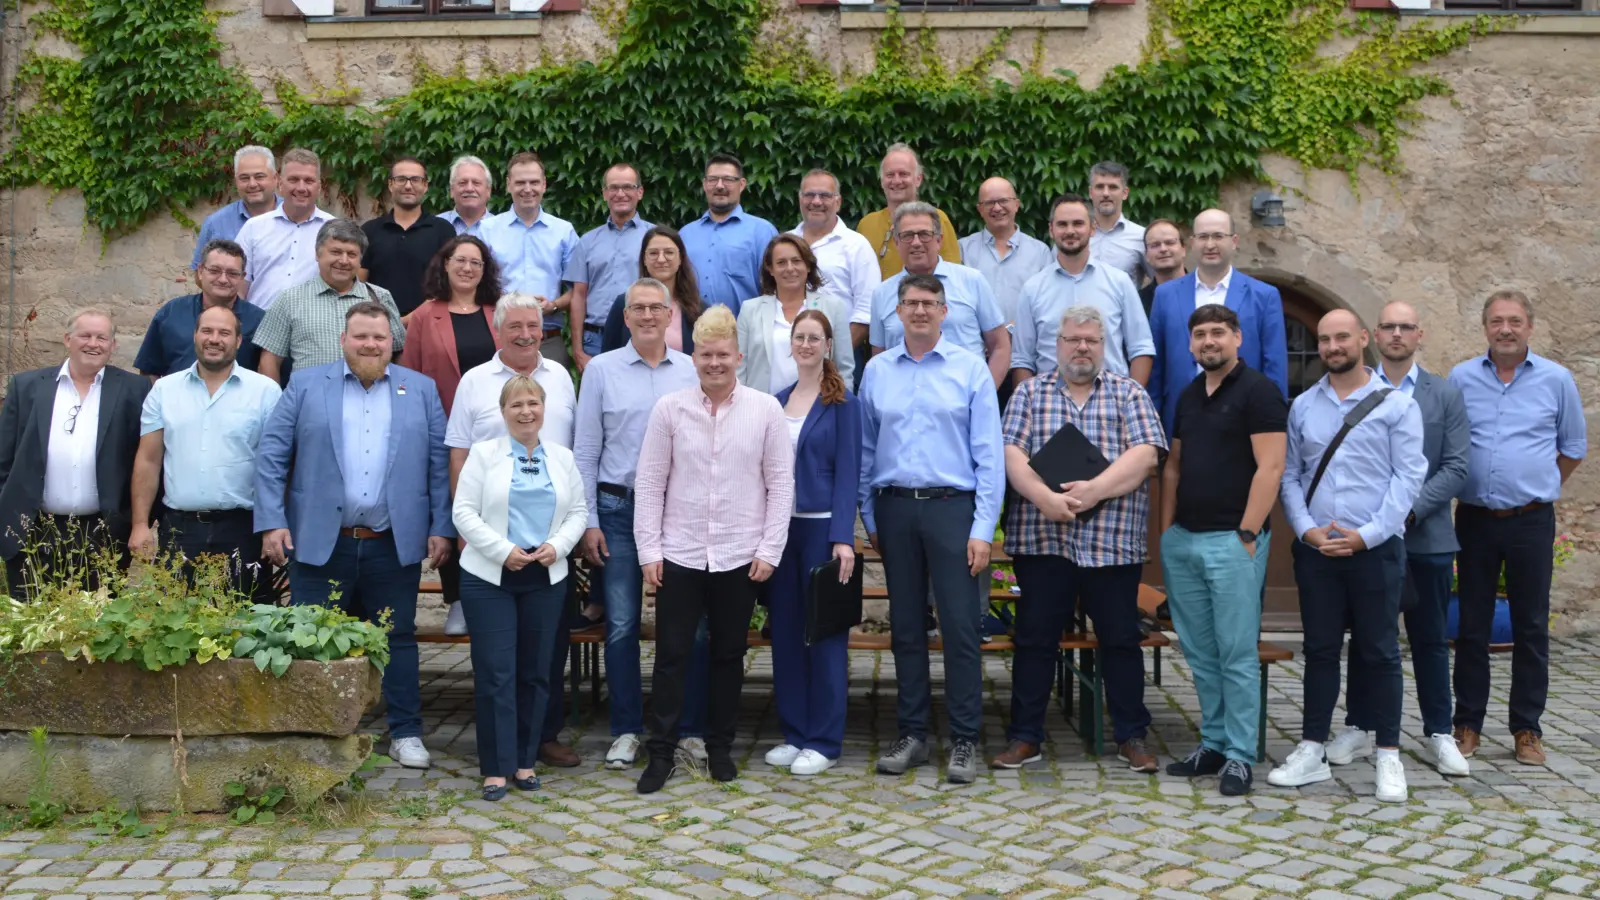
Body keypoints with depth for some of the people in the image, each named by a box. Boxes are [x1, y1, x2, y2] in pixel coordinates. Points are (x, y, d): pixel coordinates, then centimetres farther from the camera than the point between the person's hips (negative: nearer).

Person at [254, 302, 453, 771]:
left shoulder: (421, 389, 9)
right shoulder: (306, 384, 6)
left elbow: (440, 463, 6)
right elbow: (271, 454, 2)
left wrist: (442, 528, -2)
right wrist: (271, 522, -7)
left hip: (394, 546, 1)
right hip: (319, 543, 0)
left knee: (398, 639, 7)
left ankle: (406, 733, 18)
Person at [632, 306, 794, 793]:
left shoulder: (765, 409, -2)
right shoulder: (669, 408, -2)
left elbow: (780, 483, 1)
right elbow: (649, 483, 1)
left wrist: (769, 550, -3)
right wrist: (648, 550, -3)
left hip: (741, 557, 0)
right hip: (679, 555, 0)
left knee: (729, 656, 11)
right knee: (671, 656, 3)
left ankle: (720, 747, 25)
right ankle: (661, 752, 12)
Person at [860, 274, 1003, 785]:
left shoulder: (970, 369, 0)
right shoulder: (876, 371, 8)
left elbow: (989, 455, -3)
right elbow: (865, 451, 11)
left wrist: (983, 529, -8)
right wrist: (869, 518, 8)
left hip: (952, 507, -3)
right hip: (895, 509, 3)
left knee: (959, 626, -3)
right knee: (906, 626, 10)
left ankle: (965, 741, 7)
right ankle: (912, 733, 20)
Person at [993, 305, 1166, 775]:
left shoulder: (1130, 394, 7)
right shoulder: (1029, 393, 10)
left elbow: (1146, 454, -6)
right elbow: (1012, 453, -2)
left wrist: (1093, 490, -18)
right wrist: (1044, 497, -18)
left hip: (1113, 542, 0)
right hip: (1041, 539, 1)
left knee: (1121, 639, 6)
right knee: (1035, 639, 5)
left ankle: (1131, 737, 18)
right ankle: (1024, 737, 14)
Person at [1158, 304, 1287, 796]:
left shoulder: (1258, 391, -7)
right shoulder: (1188, 396, 15)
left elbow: (1270, 467, -13)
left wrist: (1247, 535, -16)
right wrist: (1166, 532, 12)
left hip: (1232, 539, -7)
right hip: (1183, 539, 7)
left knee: (1237, 653, -3)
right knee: (1200, 653, 11)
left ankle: (1240, 755, 5)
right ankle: (1213, 743, 21)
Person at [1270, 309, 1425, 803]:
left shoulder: (1396, 405, -1)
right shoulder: (1303, 406, 9)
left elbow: (1408, 476, -6)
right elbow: (1289, 475, 7)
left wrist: (1366, 534, -12)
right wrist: (1306, 529, -7)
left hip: (1375, 549, -3)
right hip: (1315, 550, 3)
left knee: (1379, 652, 4)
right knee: (1320, 650, 9)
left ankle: (1388, 757, 13)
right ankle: (1312, 752, 15)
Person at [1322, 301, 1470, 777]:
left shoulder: (1445, 395, 4)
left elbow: (1455, 467, -3)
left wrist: (1410, 509, -14)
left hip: (1427, 537, 0)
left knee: (1430, 639, 8)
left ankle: (1439, 733, 18)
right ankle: (1358, 728, 18)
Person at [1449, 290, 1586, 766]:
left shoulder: (1556, 379, 2)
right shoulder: (1460, 379, 3)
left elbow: (1574, 448, 12)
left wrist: (1537, 488, 12)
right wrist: (1469, 488, 9)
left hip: (1532, 520, 0)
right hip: (1474, 518, 1)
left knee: (1531, 627, 4)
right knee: (1472, 625, 6)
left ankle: (1527, 728, 13)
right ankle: (1468, 723, 15)